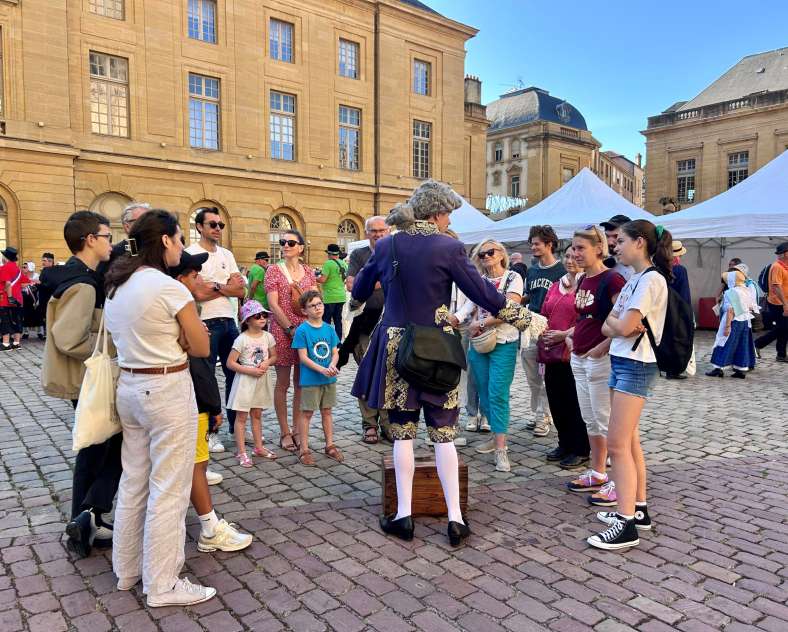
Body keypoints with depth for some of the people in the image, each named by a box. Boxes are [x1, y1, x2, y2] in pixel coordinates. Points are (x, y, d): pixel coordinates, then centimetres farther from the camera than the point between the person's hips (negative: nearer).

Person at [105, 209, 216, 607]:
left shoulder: (116, 286, 8)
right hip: (167, 391, -8)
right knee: (168, 489, 3)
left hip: (128, 387, 9)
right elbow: (202, 347, -11)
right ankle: (163, 585, 15)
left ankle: (127, 570, 34)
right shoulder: (170, 287, -17)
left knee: (133, 483, 19)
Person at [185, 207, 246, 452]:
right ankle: (208, 431, 18)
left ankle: (236, 425, 28)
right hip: (206, 323, -6)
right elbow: (197, 293, -18)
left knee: (235, 374, 13)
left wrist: (215, 286, -11)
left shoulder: (227, 254, 12)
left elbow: (241, 291, 4)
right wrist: (227, 287, -7)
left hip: (229, 321, 7)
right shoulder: (191, 254, -8)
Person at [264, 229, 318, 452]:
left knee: (301, 382, 9)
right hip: (282, 330, -4)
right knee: (283, 383, 4)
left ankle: (297, 429, 20)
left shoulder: (308, 271, 10)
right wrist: (291, 329, -15)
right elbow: (273, 304, -8)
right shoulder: (274, 270, -1)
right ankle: (285, 432, 12)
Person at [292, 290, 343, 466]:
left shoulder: (329, 328, 4)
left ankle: (330, 446, 26)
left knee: (327, 411, 15)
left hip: (329, 379, 5)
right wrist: (322, 369, -21)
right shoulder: (302, 330, -11)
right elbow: (303, 357, -14)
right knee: (307, 413, 3)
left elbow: (335, 352, 5)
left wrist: (332, 366, -16)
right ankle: (304, 450, 12)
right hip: (310, 379, -5)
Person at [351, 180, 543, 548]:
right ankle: (455, 517, 12)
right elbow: (485, 294, -7)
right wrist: (527, 320, 5)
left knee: (402, 432, 10)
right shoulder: (448, 247, -9)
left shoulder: (386, 246, 1)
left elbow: (359, 291, 13)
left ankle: (403, 516, 16)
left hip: (395, 348, 2)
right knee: (444, 433, 8)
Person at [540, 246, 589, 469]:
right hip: (552, 351, 7)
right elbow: (544, 316, 22)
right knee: (555, 400, 12)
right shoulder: (555, 286, 17)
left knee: (575, 402, 1)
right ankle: (565, 444, 27)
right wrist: (542, 333, 9)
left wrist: (565, 334, -17)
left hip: (573, 352, -7)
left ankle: (581, 450, 14)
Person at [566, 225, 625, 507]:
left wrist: (602, 346, -21)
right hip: (579, 358, 9)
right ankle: (597, 474, 30)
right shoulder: (583, 280, 12)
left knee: (606, 423, -2)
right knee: (590, 421, 17)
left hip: (600, 358, -9)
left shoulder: (612, 279, -15)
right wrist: (572, 335, 12)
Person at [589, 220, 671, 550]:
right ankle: (638, 509, 24)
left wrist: (615, 320, 0)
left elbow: (623, 327, -20)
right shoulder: (633, 280, 15)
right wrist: (618, 324, -10)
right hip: (621, 362, 10)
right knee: (629, 441, 14)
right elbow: (608, 328, 10)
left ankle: (627, 525, -7)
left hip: (635, 366, -10)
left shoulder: (651, 279, -13)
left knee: (618, 444, -11)